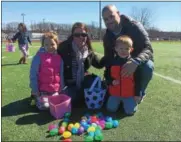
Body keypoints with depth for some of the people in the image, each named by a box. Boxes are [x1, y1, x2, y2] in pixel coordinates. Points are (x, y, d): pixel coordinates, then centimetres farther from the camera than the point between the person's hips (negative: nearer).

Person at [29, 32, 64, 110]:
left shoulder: (59, 58, -1)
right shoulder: (39, 57, -12)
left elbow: (61, 74, 5)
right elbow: (33, 74, -10)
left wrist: (61, 88, 4)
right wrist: (34, 90, -10)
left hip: (55, 90, 4)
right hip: (42, 89, -3)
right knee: (44, 106, -9)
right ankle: (36, 97, 22)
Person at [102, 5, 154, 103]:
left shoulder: (134, 26, -25)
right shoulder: (107, 37, -10)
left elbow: (148, 49, -34)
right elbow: (108, 58, -5)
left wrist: (135, 62, -55)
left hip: (140, 61, -3)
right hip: (123, 64, 4)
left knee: (147, 67, -38)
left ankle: (139, 93, -8)